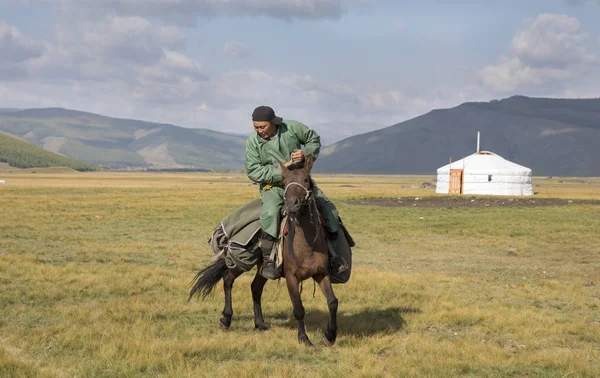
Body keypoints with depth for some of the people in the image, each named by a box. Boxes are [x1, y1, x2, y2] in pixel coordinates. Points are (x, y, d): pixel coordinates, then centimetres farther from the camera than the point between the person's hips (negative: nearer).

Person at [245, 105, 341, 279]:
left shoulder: (293, 128, -9)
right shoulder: (253, 142, -10)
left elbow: (314, 140, 6)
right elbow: (253, 171, -13)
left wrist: (305, 153, -16)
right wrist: (280, 171, -24)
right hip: (273, 185, -2)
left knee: (328, 209, -4)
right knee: (270, 213, -32)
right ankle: (267, 261, -25)